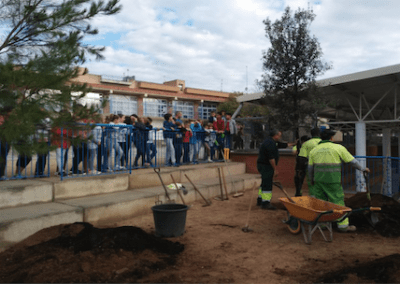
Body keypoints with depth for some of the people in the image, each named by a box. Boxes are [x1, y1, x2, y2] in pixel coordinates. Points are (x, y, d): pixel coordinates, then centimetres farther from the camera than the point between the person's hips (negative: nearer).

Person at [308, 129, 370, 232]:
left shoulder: (314, 150, 9)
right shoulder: (338, 148, 0)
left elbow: (310, 168, 12)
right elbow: (352, 161, 7)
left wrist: (312, 180, 26)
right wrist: (363, 168, 23)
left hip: (319, 180, 4)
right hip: (333, 181, -3)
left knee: (320, 201, 12)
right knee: (338, 202, 6)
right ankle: (343, 225, 14)